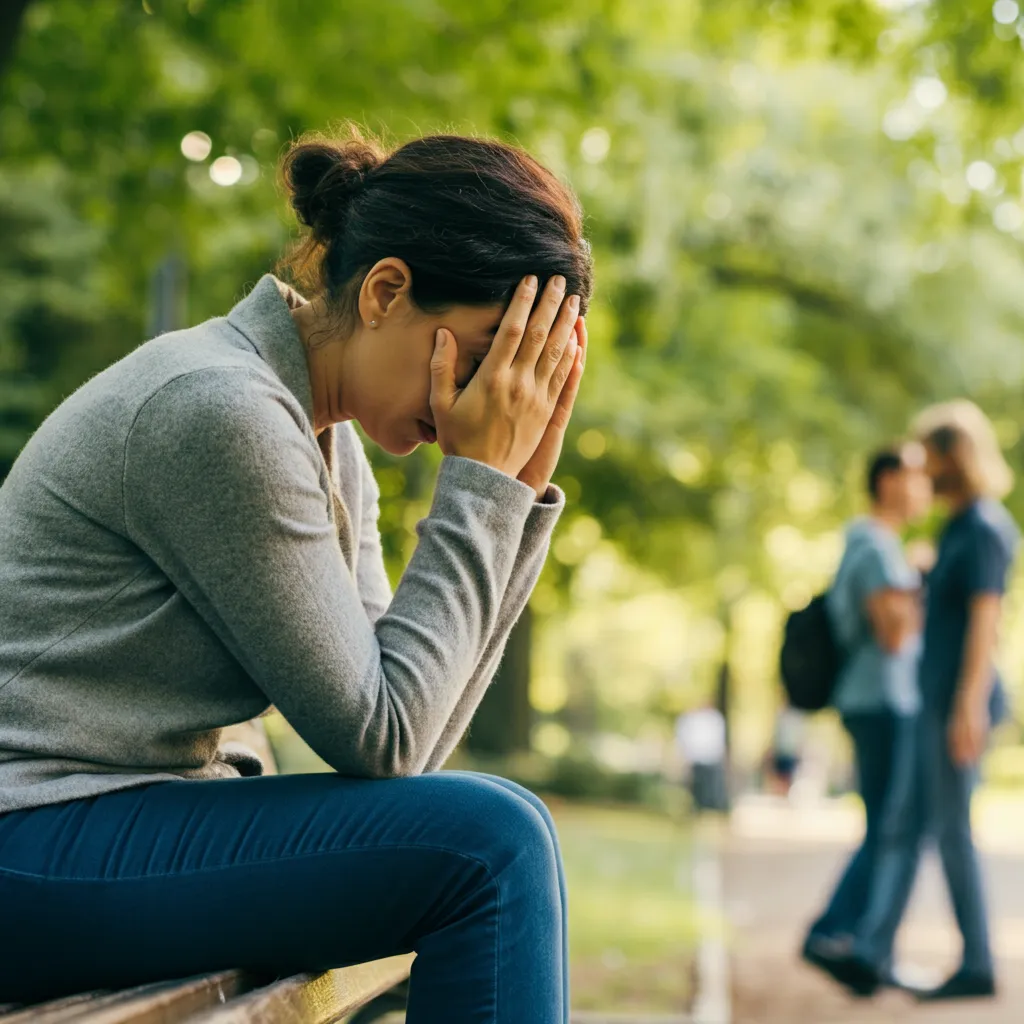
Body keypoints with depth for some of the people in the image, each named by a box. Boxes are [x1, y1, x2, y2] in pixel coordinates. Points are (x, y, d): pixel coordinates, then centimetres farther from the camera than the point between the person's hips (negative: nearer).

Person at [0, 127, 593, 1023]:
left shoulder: (328, 444, 9)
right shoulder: (219, 410, -19)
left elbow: (412, 740, 2)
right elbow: (380, 738, -17)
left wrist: (520, 487, -2)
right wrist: (484, 481, -13)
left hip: (130, 818, 10)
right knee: (490, 844, -19)